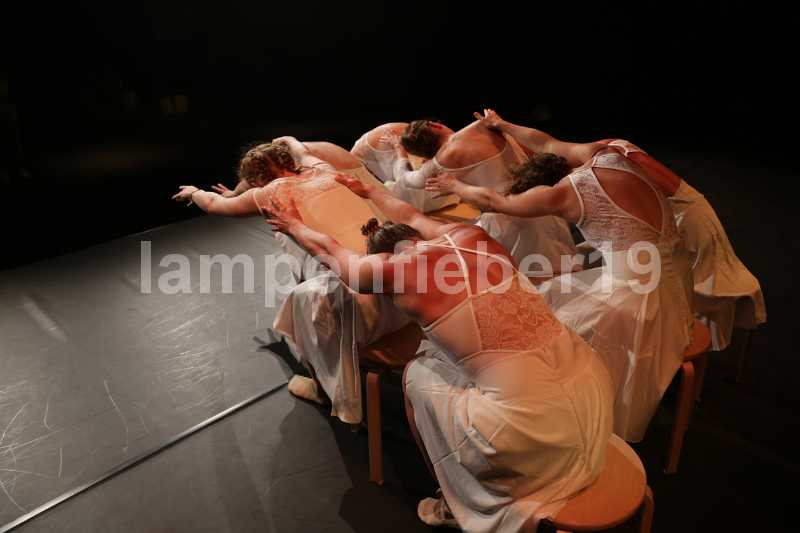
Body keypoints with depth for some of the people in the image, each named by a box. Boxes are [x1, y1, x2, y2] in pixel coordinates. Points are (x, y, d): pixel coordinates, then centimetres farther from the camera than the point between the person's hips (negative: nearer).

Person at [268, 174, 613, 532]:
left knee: (417, 375, 19)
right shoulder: (468, 233, 12)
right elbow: (411, 217, 35)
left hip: (531, 434, -6)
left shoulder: (394, 266, -3)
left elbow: (328, 249, 19)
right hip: (594, 387, 7)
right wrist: (368, 191, 52)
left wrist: (294, 225, 40)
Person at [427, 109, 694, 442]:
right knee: (552, 297, 12)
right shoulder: (604, 155, 6)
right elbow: (547, 145, 23)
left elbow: (494, 202, 0)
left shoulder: (564, 192, -13)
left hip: (638, 292, -9)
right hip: (667, 275, 9)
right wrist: (502, 125, 36)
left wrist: (455, 187, 18)